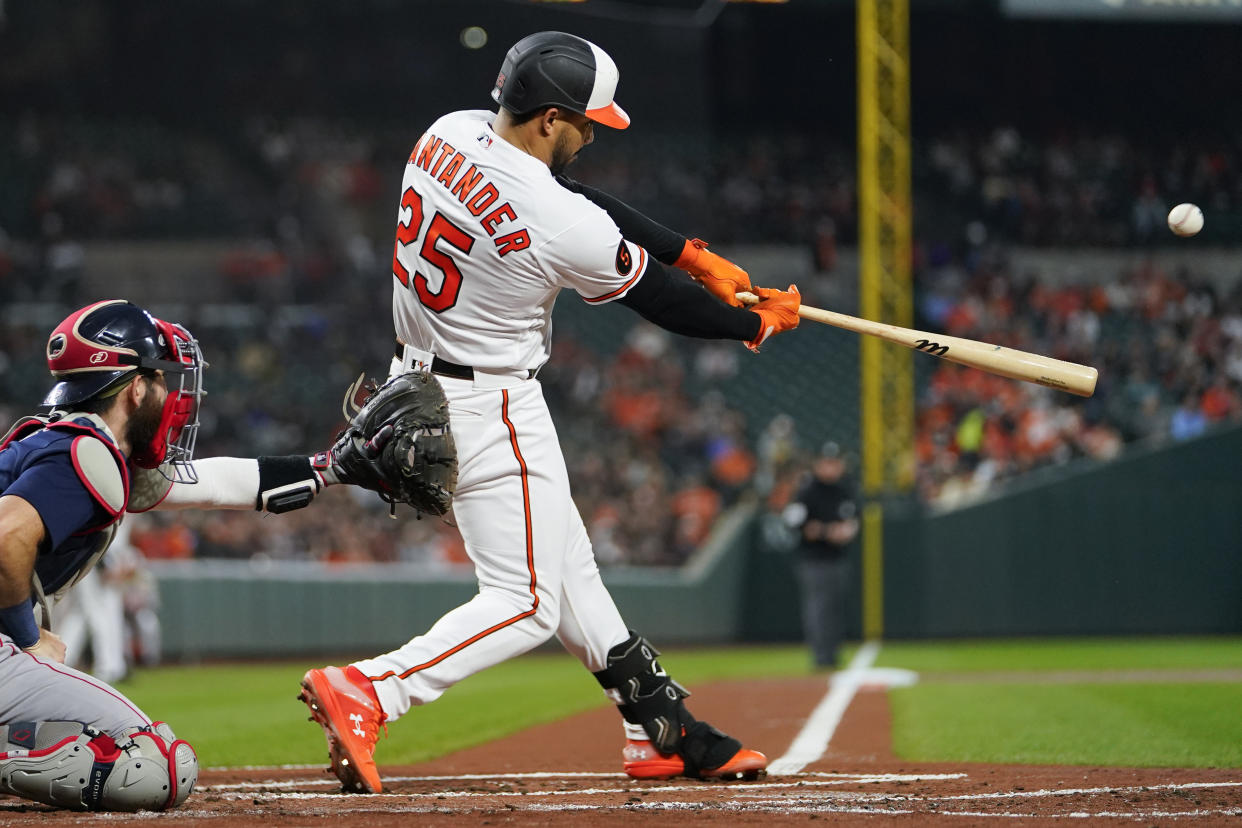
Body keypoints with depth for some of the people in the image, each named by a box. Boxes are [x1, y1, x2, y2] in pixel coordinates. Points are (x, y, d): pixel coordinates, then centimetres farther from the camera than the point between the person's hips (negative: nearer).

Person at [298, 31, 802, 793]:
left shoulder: (451, 135, -4)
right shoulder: (560, 226, -27)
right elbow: (659, 301, -10)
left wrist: (695, 253, 9)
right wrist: (757, 323, 8)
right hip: (490, 408, -10)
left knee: (568, 565, 17)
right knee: (528, 602, -4)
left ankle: (662, 730, 25)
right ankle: (365, 692, -18)